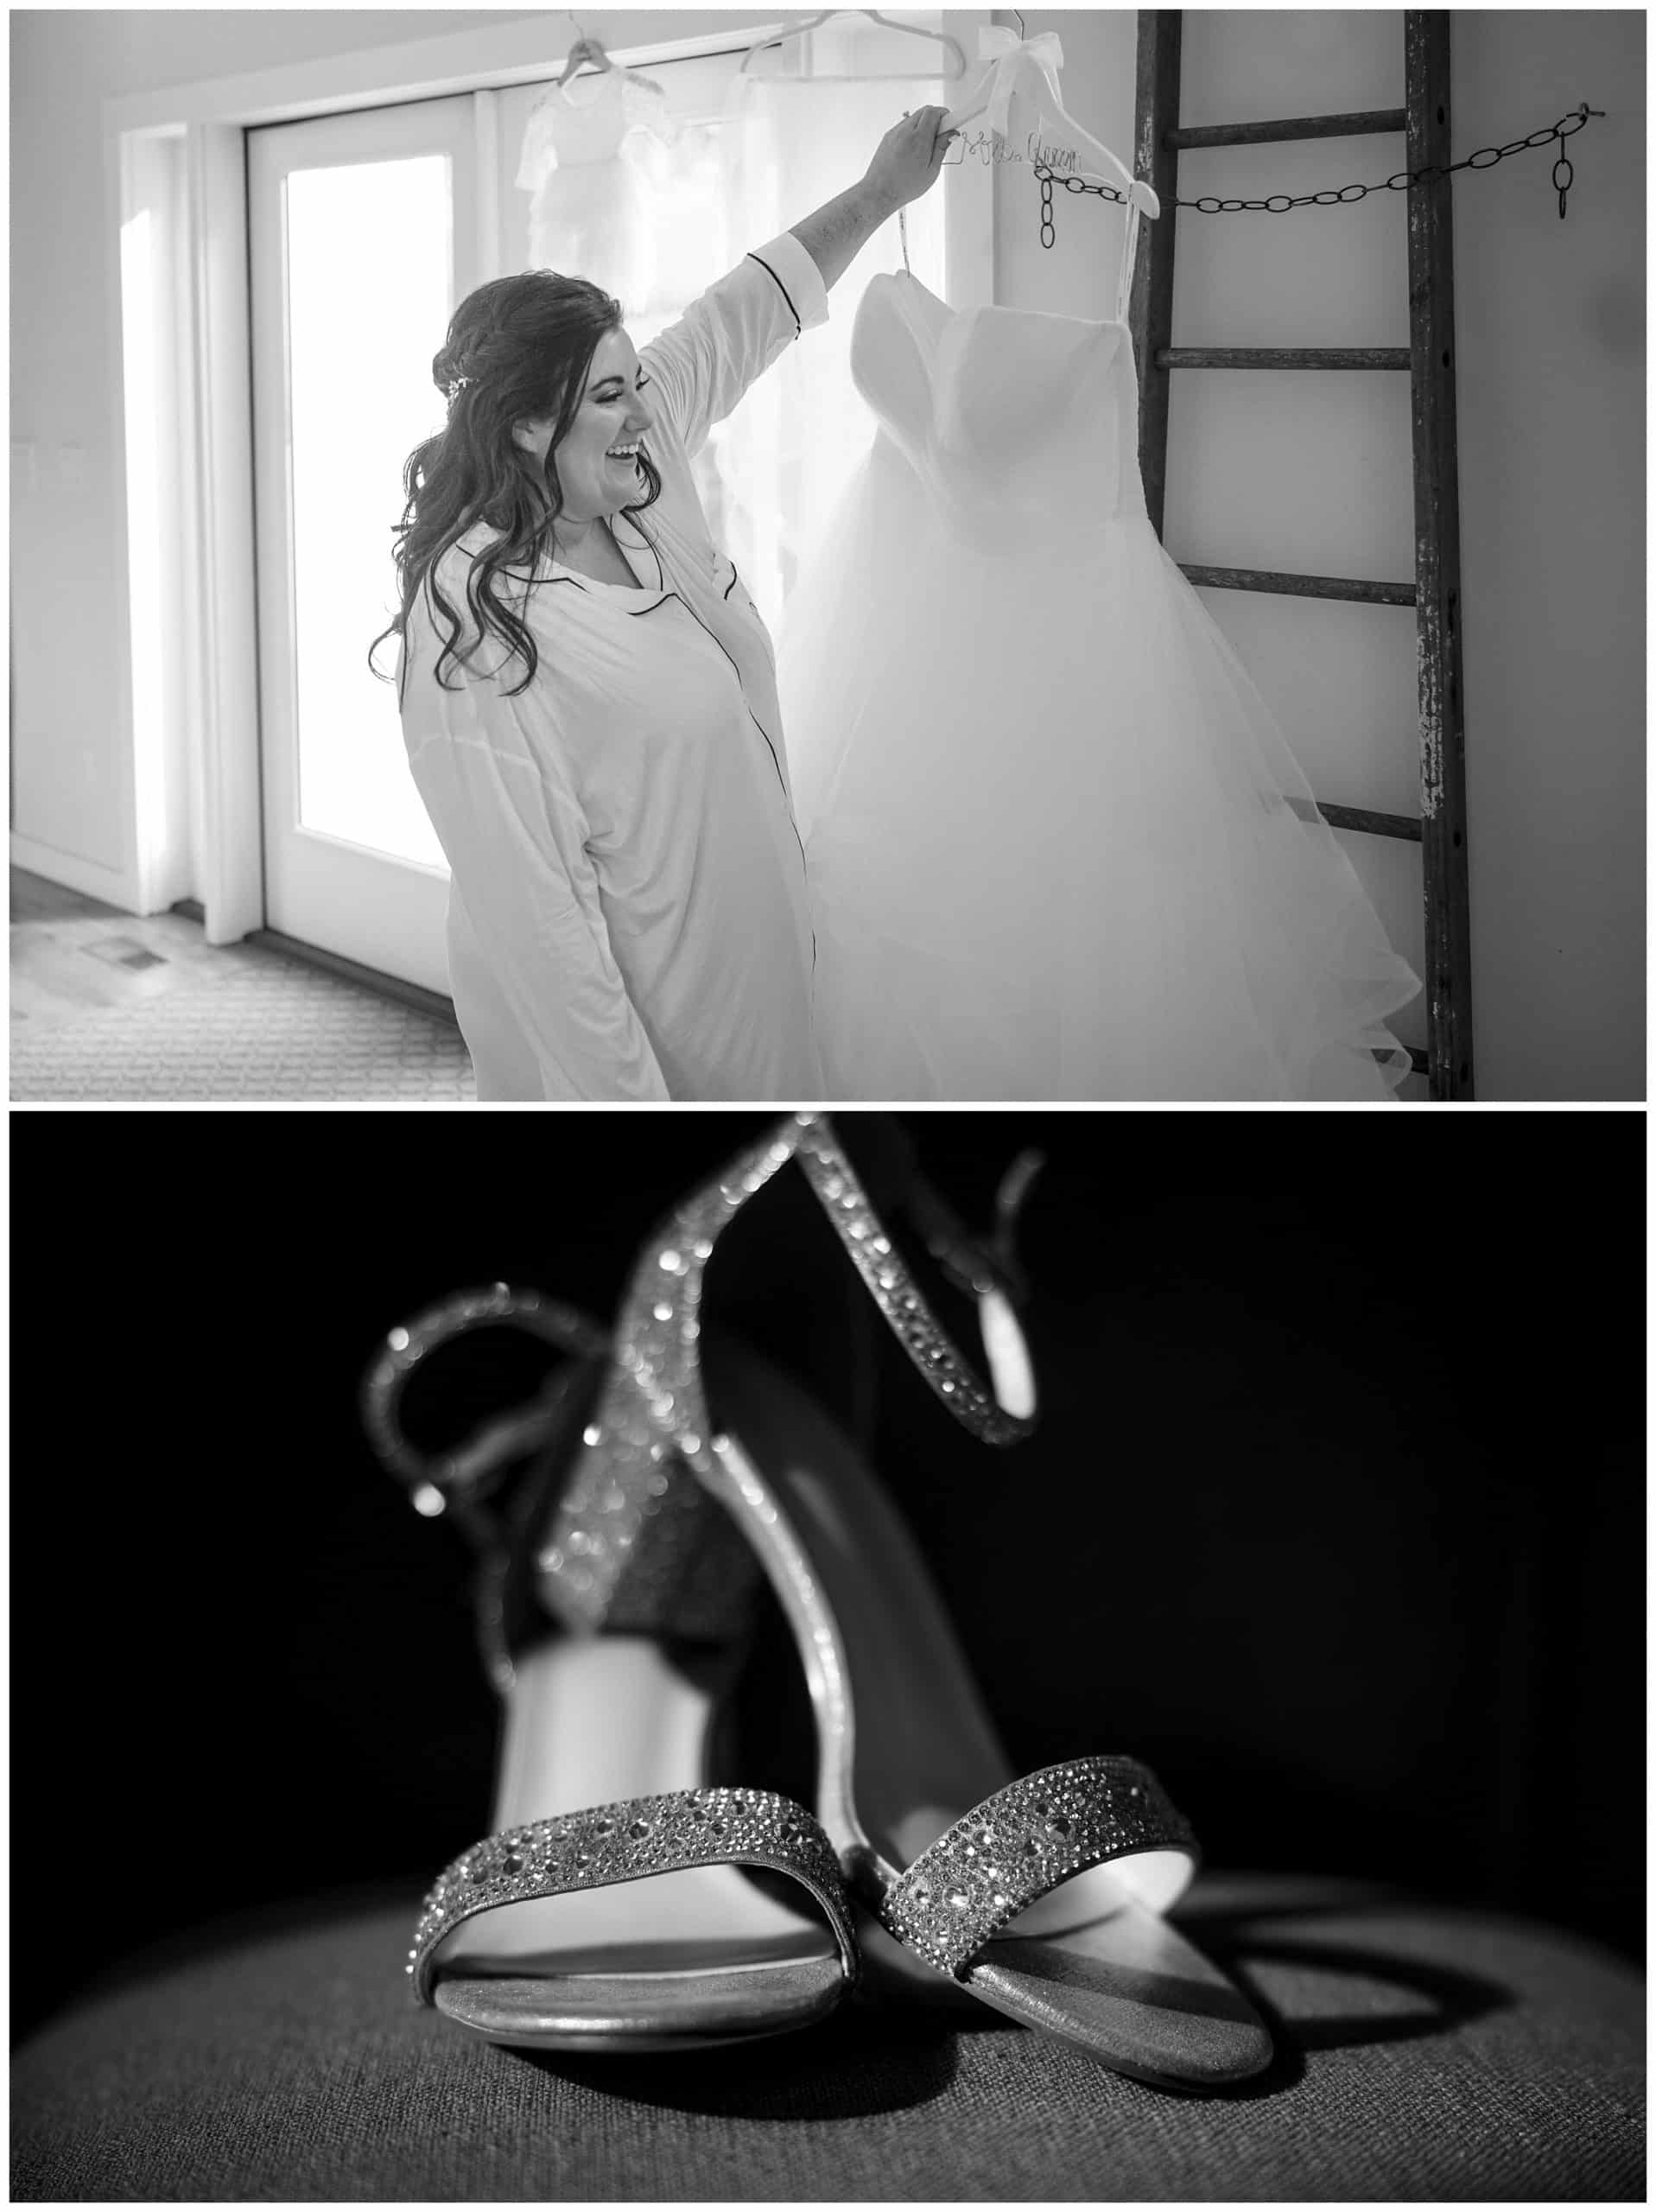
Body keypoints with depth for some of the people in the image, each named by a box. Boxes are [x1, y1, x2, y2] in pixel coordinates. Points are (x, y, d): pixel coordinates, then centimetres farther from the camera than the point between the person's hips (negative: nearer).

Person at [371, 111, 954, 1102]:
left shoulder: (641, 472, -1)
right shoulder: (472, 622, -26)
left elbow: (745, 317, 16)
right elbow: (528, 900, -27)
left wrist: (880, 192, 20)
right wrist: (620, 1088, -26)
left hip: (747, 953, 9)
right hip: (618, 1011, -8)